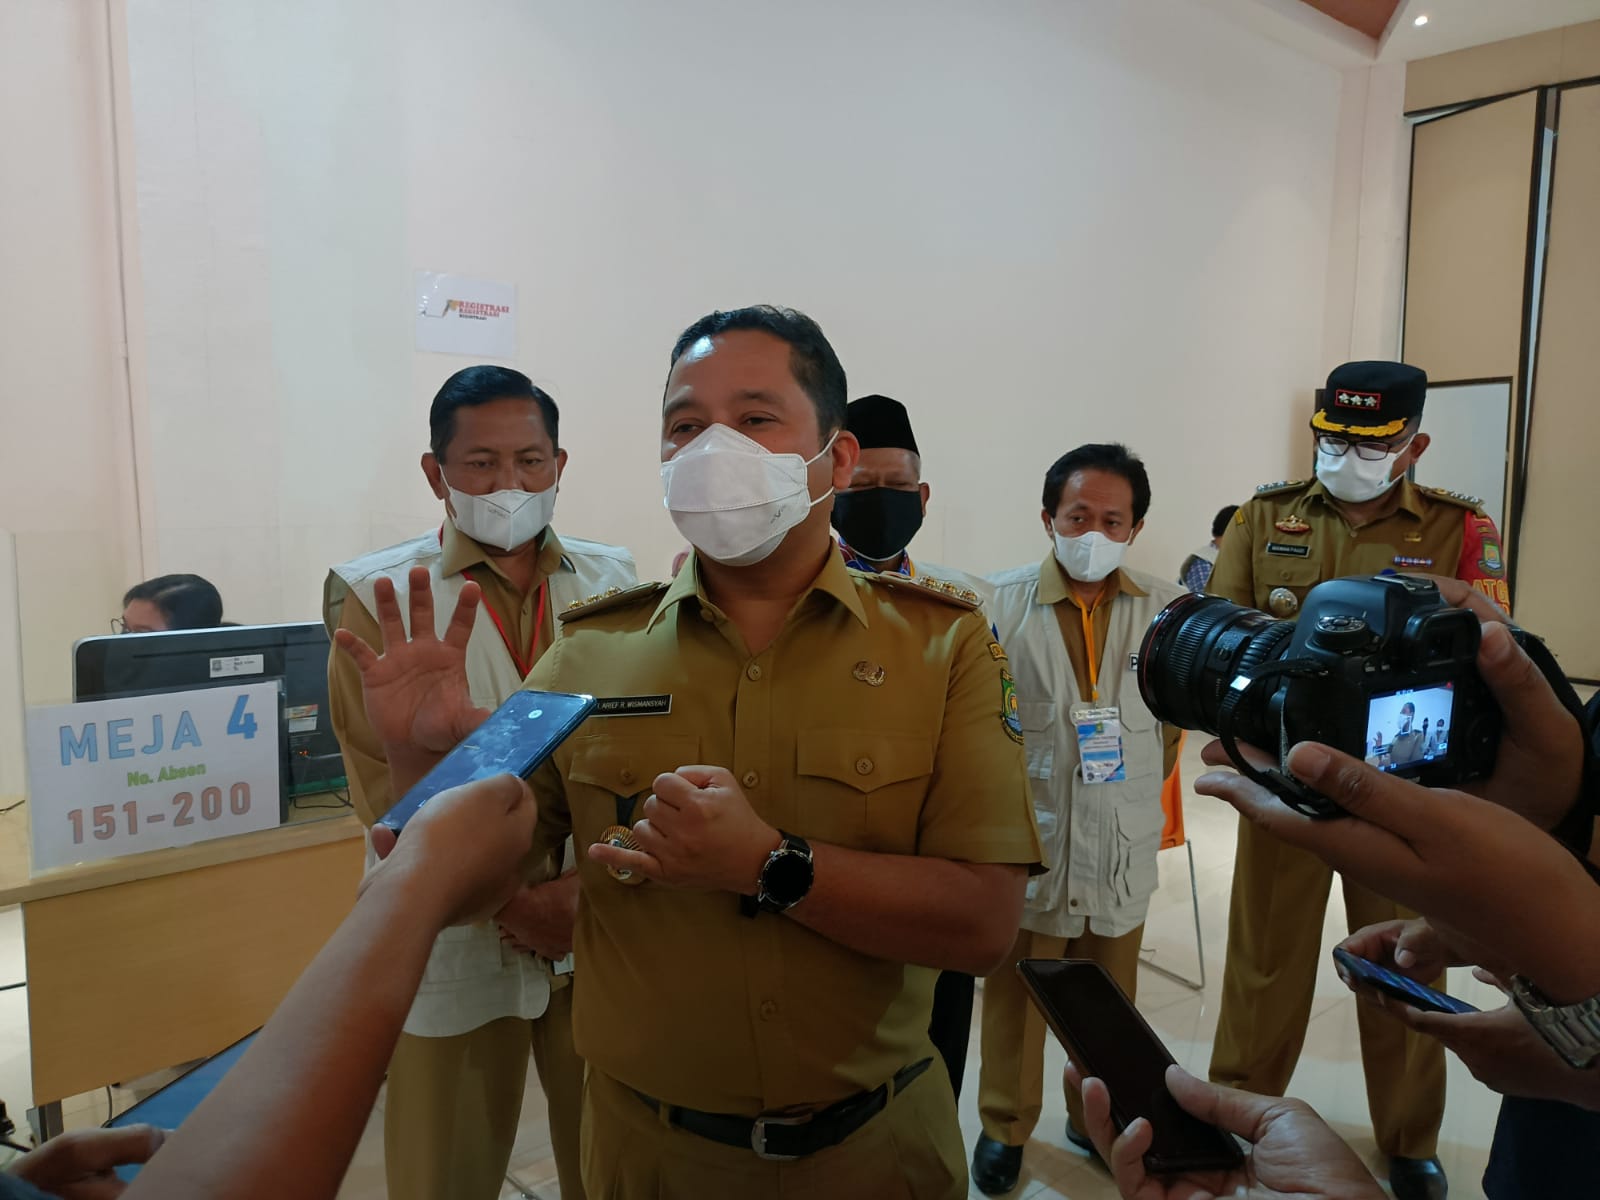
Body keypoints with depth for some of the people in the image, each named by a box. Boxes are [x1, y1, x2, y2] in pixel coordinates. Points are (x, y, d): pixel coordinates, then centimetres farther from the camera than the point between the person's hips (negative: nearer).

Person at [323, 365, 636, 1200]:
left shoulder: (612, 585, 4)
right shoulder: (380, 597, -3)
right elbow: (387, 790, -6)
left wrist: (596, 883, -13)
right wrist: (513, 902, -12)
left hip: (608, 930, 2)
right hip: (455, 937, -1)